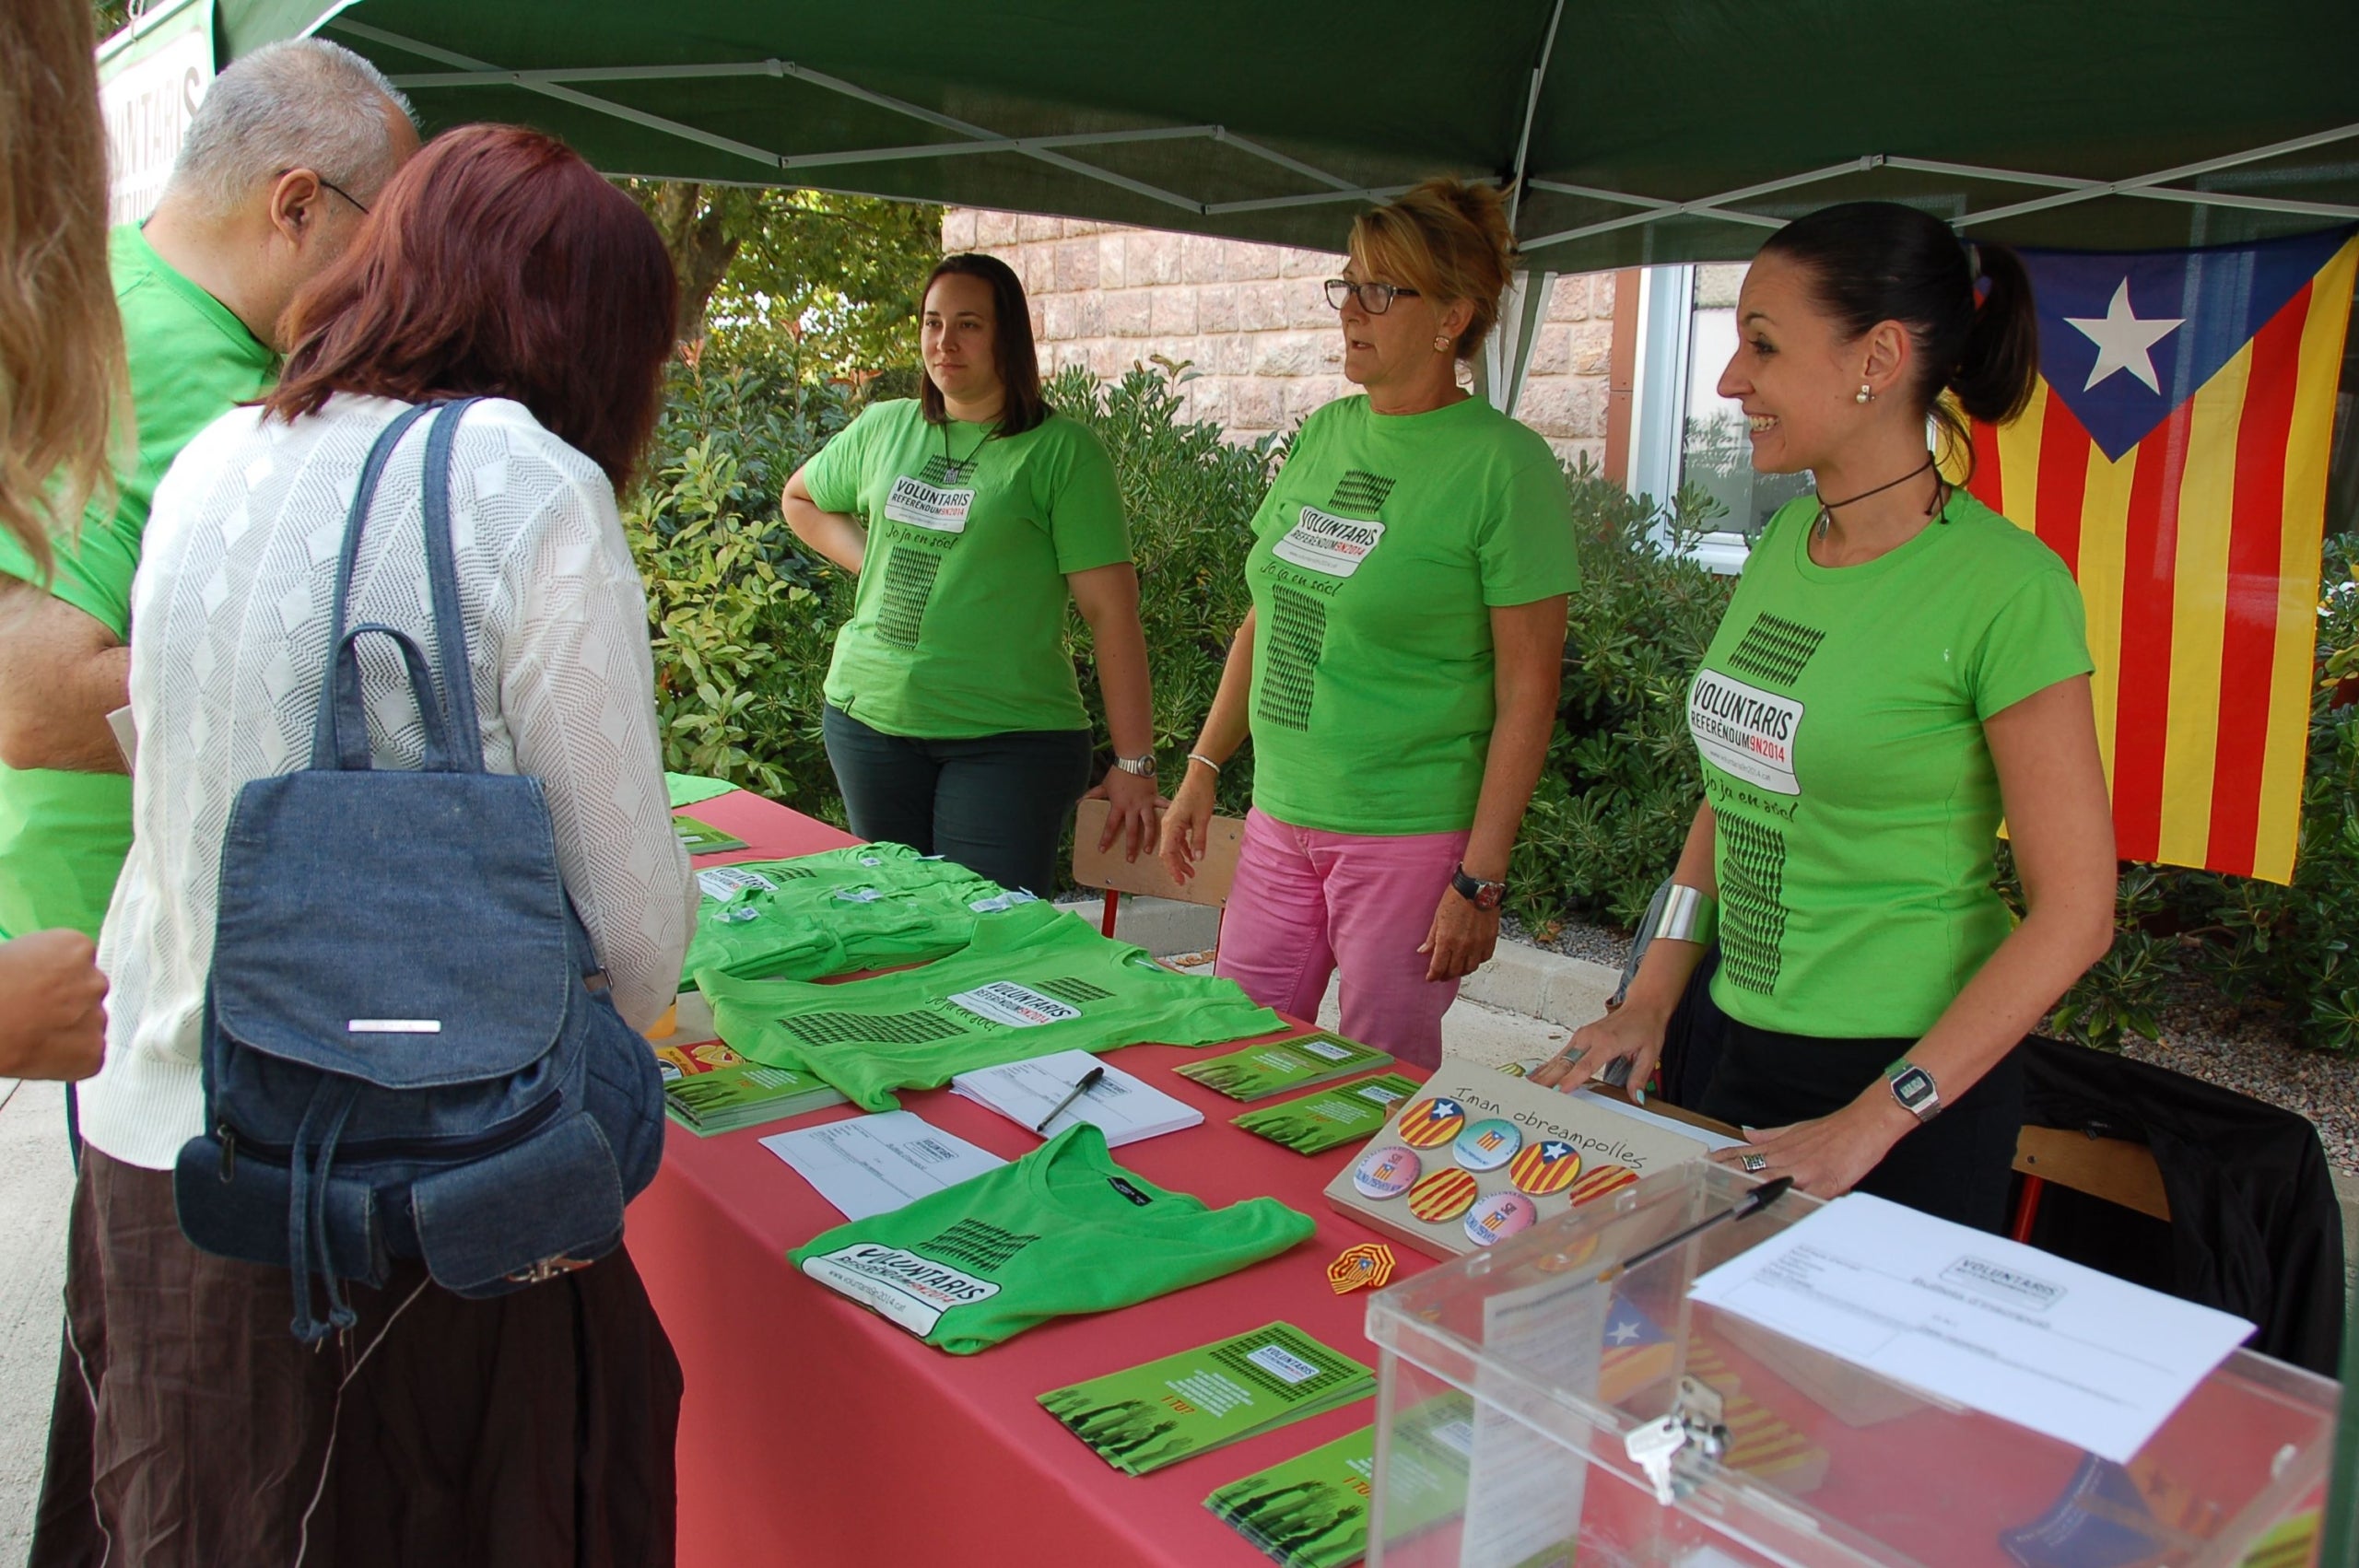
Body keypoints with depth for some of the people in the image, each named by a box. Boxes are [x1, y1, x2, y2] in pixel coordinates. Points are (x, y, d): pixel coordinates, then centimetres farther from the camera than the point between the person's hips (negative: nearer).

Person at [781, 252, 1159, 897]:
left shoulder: (1062, 449, -6)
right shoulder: (882, 429, 9)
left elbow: (1111, 611, -9)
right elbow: (800, 499, 28)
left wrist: (1134, 763, -13)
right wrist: (867, 559, 8)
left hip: (1008, 737, -5)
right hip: (869, 718, 5)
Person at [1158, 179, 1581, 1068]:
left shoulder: (1504, 463, -10)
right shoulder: (1323, 434, 8)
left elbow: (1528, 689, -12)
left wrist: (1480, 882, -14)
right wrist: (1203, 771, 13)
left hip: (1412, 838, -6)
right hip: (1279, 822, 6)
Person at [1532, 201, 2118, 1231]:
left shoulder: (2005, 585, -17)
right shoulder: (1785, 541, 3)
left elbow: (2074, 913, -16)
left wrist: (1873, 1121, -17)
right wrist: (1650, 1001, 5)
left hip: (1915, 1079, -6)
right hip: (1746, 1048, 6)